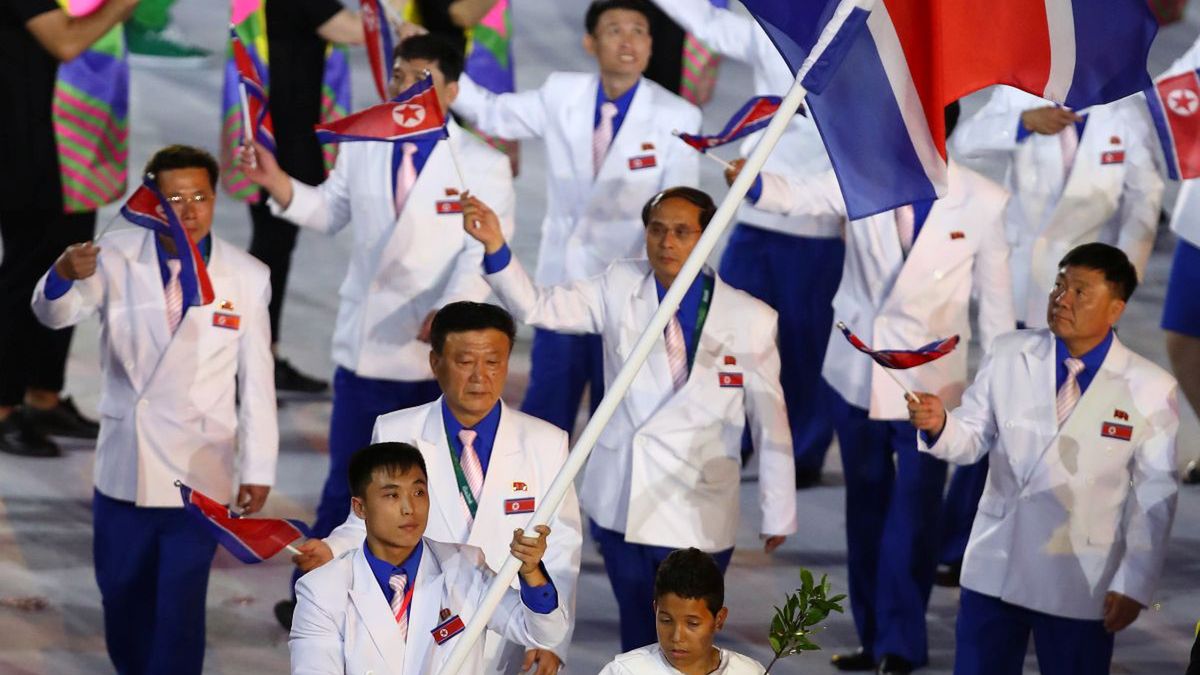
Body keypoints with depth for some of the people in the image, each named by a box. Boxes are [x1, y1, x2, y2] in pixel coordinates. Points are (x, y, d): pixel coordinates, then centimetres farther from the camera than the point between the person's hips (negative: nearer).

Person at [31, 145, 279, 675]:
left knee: (181, 608, -1)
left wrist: (258, 469, -1)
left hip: (197, 473, -2)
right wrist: (64, 276, -39)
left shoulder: (246, 277, -7)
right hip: (123, 466, 2)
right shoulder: (117, 257, -5)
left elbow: (257, 381, -3)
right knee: (122, 594, 16)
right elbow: (55, 314, -16)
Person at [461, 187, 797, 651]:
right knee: (639, 640, 11)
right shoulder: (620, 288, -1)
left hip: (697, 512, -2)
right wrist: (495, 247, -26)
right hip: (622, 503, 2)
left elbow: (770, 419, -1)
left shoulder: (750, 318, -7)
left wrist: (778, 514, 3)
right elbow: (537, 307, -8)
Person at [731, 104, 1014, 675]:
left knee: (913, 516, -2)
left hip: (929, 384, -3)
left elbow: (995, 299, -3)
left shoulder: (982, 203, -10)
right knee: (865, 510, 13)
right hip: (857, 375, 3)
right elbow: (802, 195, -23)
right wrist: (753, 183, -45)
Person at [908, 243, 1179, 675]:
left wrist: (1134, 583, -6)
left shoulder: (1150, 390, -7)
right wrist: (939, 426, -18)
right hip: (995, 569, 2)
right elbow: (973, 439, 5)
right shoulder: (1008, 356, 0)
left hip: (1080, 585, -2)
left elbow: (1155, 497, -4)